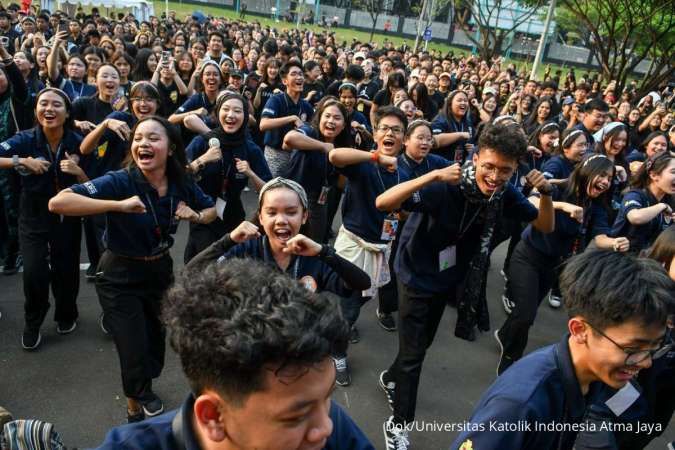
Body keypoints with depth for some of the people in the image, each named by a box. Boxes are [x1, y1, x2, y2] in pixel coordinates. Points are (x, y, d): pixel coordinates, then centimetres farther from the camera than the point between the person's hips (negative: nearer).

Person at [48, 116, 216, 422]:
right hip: (120, 277, -4)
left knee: (157, 337, 20)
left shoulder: (181, 184, -11)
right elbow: (57, 203, -35)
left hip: (160, 270, 5)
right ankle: (135, 412, 33)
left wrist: (195, 216, -15)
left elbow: (211, 210, 7)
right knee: (134, 349, 0)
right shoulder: (120, 181, -25)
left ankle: (145, 390, 54)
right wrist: (119, 205, -42)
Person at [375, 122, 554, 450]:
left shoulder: (505, 193, -15)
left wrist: (546, 193, -23)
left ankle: (391, 378, 53)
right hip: (417, 275, -6)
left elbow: (545, 227, -5)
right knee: (413, 353, 1)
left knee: (423, 343, 24)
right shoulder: (446, 186, -33)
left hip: (449, 277, 6)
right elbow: (383, 203, -41)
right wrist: (433, 176, -51)